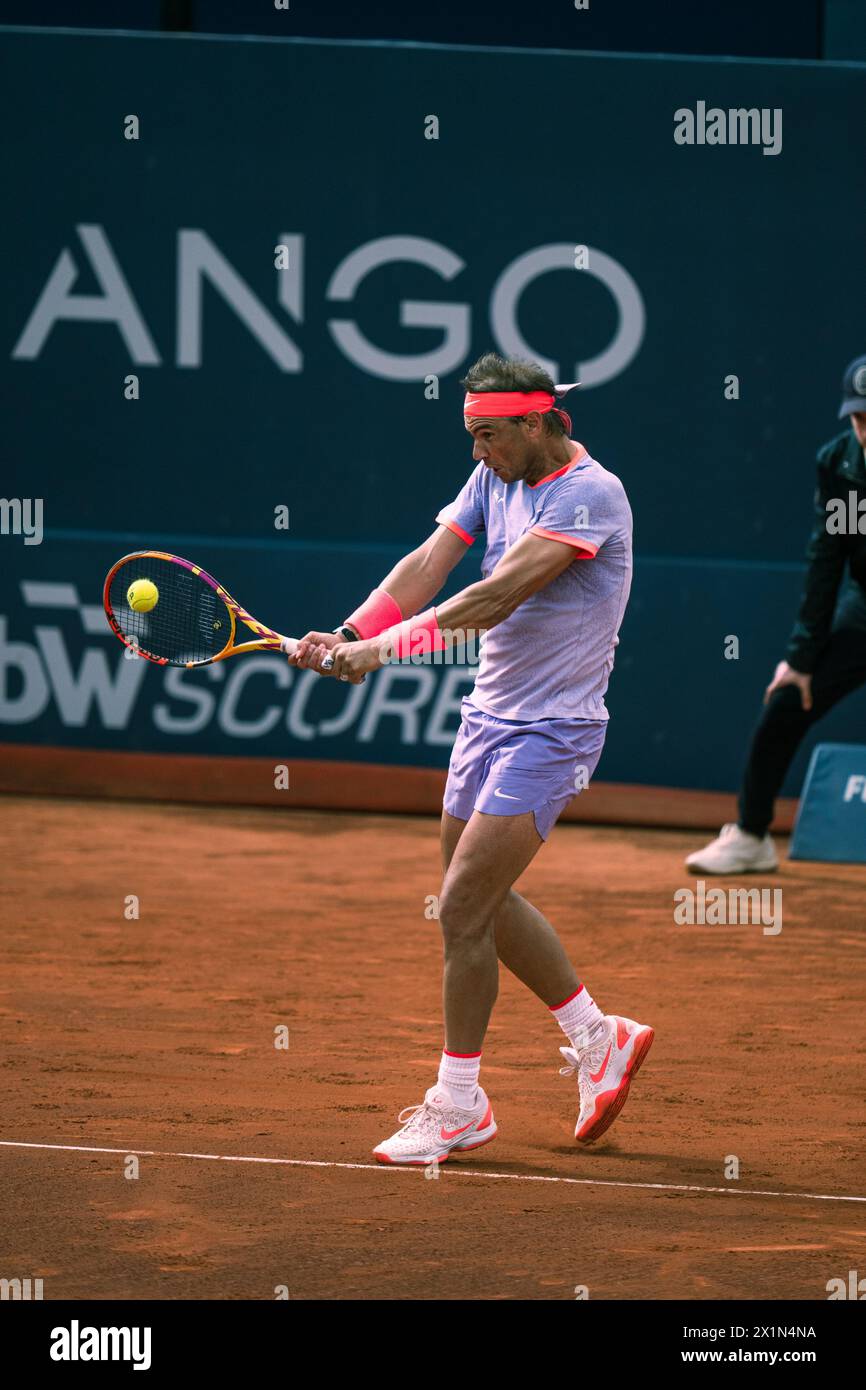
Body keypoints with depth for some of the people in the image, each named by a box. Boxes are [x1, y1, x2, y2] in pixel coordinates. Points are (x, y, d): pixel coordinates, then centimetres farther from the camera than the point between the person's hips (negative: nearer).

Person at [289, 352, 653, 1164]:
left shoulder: (591, 496, -20)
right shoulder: (495, 477, 6)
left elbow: (499, 595, -29)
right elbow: (428, 565, -2)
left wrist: (386, 648, -32)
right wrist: (349, 636, -18)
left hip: (550, 732, -9)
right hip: (489, 716, 9)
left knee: (463, 908, -10)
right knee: (484, 900, 17)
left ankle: (457, 1107, 3)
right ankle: (598, 1040, 34)